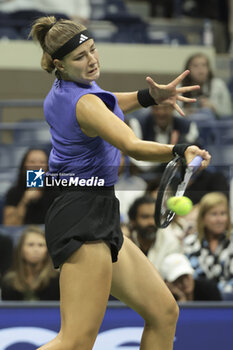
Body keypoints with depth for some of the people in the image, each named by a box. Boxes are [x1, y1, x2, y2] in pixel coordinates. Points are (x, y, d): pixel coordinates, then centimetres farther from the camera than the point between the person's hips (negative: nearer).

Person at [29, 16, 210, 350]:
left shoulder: (60, 92, 11)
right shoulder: (84, 102, -17)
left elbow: (107, 106, 33)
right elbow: (133, 147, -32)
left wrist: (149, 95, 15)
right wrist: (180, 150, -49)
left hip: (101, 221, 11)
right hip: (84, 219, -11)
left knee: (164, 313, 10)